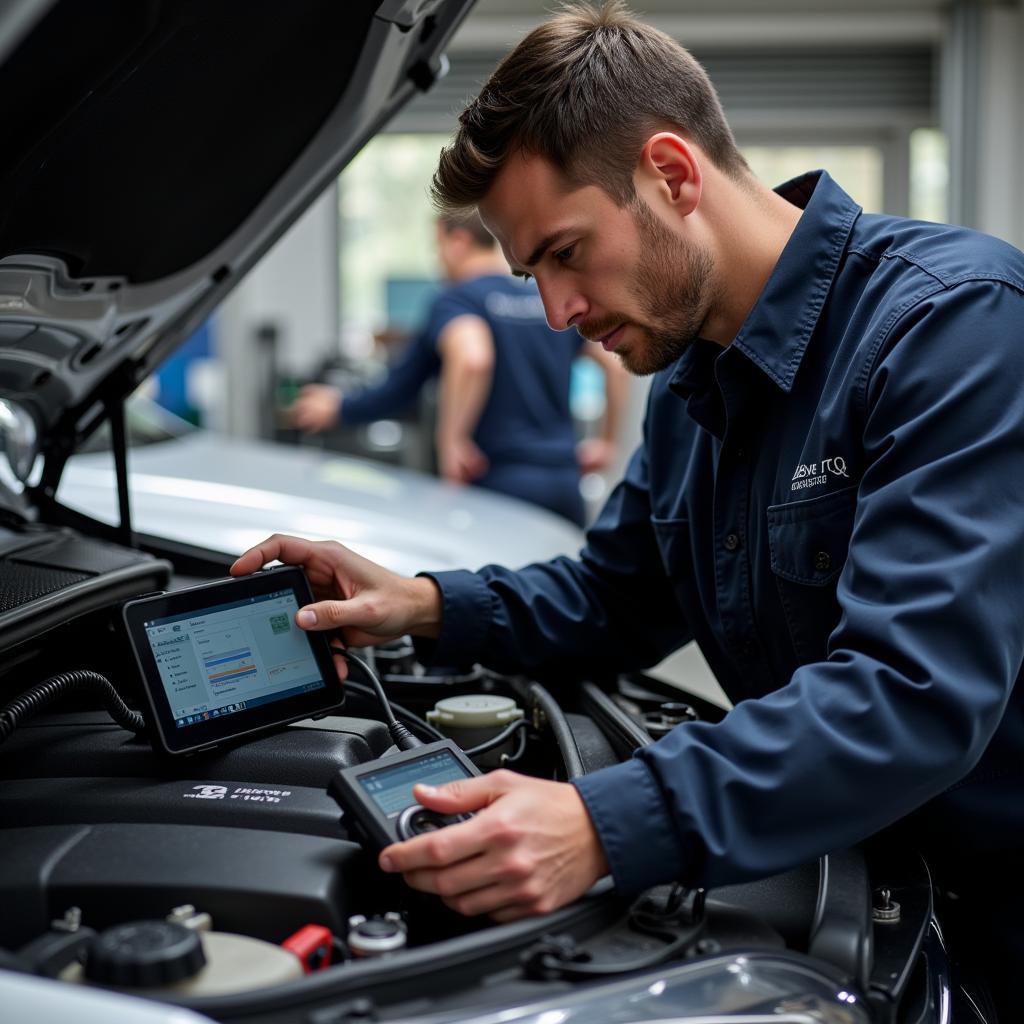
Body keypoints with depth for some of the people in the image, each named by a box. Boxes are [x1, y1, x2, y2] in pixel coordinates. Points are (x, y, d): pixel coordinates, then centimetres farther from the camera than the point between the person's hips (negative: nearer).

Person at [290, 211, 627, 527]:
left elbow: (472, 360, -25)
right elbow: (616, 366, 11)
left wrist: (451, 440, -18)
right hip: (566, 482, 6)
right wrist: (605, 442, 17)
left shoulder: (454, 302, -4)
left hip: (504, 480, -5)